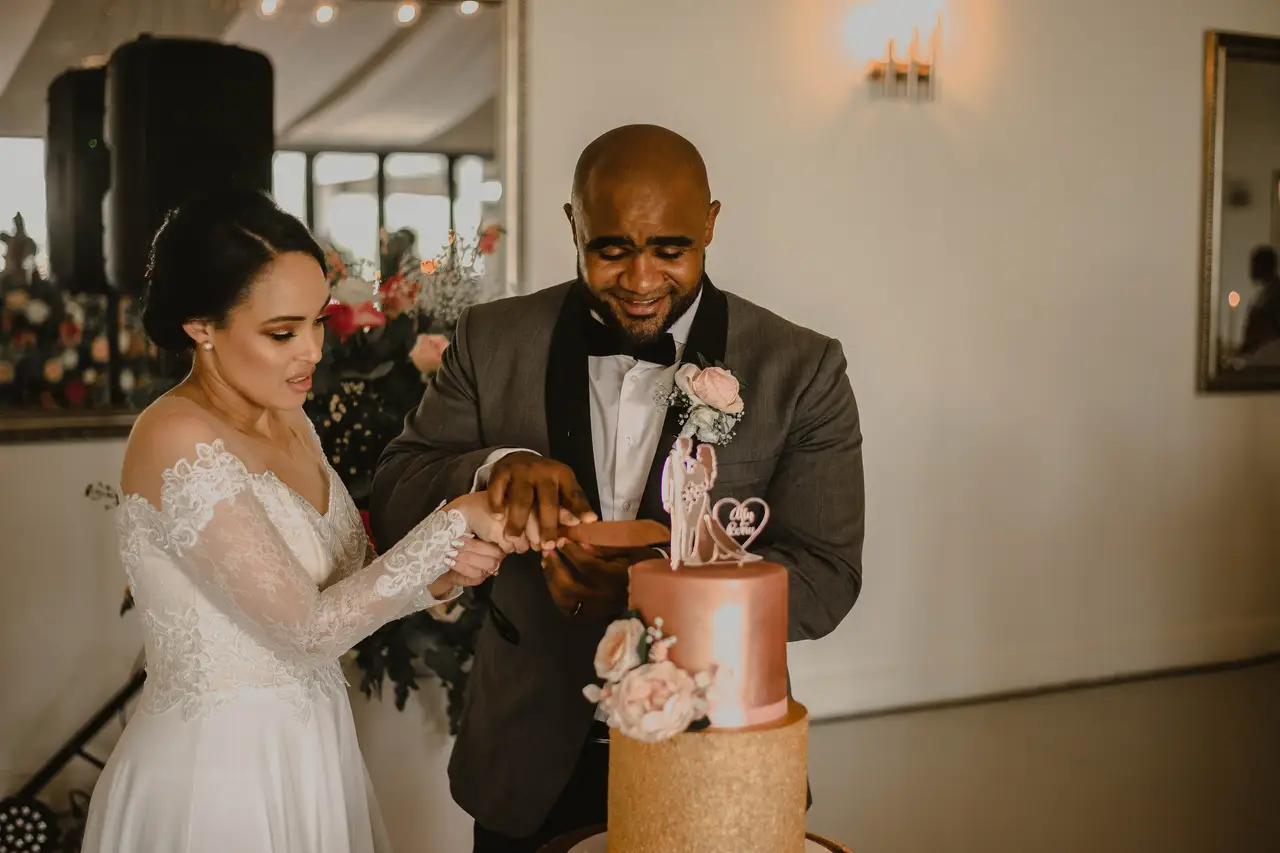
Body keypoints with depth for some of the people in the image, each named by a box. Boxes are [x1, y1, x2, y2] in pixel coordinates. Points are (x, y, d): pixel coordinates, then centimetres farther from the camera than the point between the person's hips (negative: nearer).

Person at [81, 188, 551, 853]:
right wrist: (452, 526, -19)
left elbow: (334, 583, 6)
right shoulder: (180, 443, -21)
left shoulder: (287, 422, 4)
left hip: (306, 748, 8)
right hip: (216, 768, -8)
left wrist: (436, 574, -12)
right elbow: (307, 626, -22)